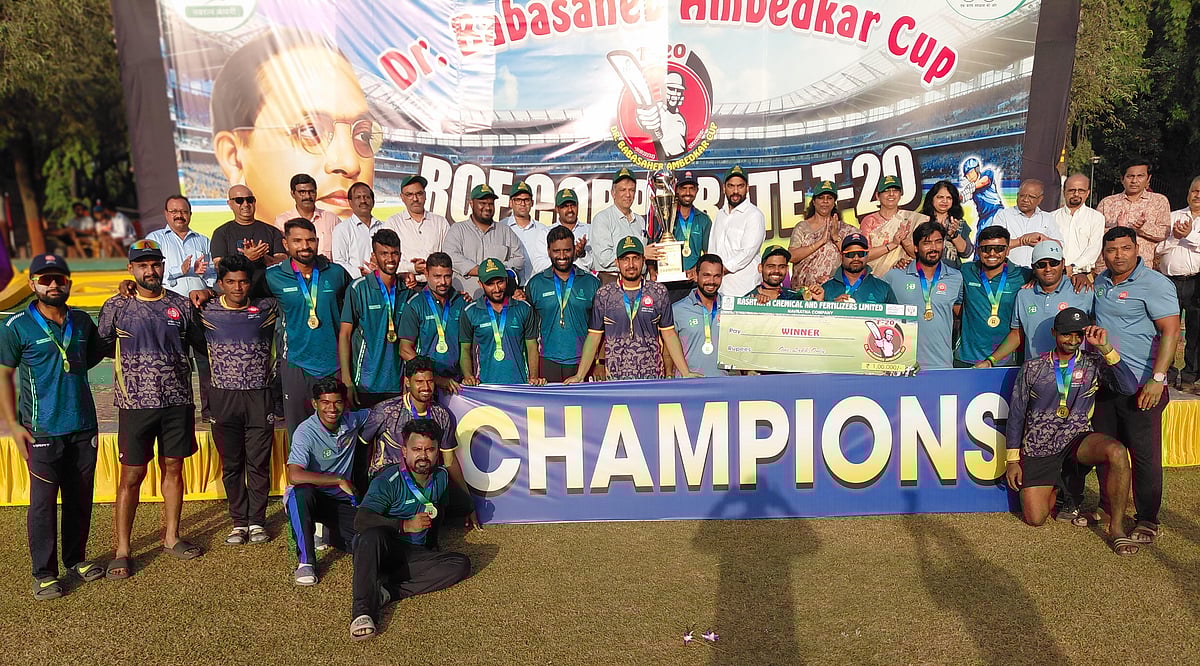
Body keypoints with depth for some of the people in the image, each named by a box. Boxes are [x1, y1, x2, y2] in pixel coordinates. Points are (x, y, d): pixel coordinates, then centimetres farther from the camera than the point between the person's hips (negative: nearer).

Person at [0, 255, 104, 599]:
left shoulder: (82, 321, 8)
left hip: (83, 427, 4)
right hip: (43, 430, -4)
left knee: (80, 498, 12)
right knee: (43, 502, 0)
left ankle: (76, 558, 27)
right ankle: (44, 573, 10)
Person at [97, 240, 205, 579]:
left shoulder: (180, 304, 5)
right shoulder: (116, 307, 0)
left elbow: (201, 344, 14)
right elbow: (99, 346, 6)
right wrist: (128, 354, -8)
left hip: (178, 401, 2)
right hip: (136, 402, -2)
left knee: (173, 468, 12)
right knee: (132, 476, 2)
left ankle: (171, 537, 26)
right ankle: (122, 551, 11)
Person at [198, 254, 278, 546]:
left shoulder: (266, 309, 2)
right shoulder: (206, 311, 1)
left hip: (259, 396, 0)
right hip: (225, 398, 1)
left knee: (259, 463, 4)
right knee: (231, 464, 7)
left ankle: (257, 521, 16)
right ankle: (239, 522, 19)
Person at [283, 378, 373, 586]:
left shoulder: (352, 421, -4)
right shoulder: (305, 432, -19)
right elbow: (294, 476, -33)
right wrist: (339, 480, -27)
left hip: (341, 499, 4)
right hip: (309, 496, -4)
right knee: (301, 492, -40)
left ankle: (325, 532, 17)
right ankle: (306, 561, -25)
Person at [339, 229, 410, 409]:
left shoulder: (407, 292, 7)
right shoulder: (359, 288, -5)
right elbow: (344, 335, -5)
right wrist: (346, 380, -11)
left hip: (397, 385, 3)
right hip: (365, 385, -3)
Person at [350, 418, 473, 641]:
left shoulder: (441, 477, 7)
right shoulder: (388, 481, -12)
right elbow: (361, 520, -23)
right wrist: (405, 526, -27)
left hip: (413, 556, 5)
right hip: (382, 551, -5)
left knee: (461, 564, -19)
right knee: (373, 535, -37)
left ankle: (387, 592, -30)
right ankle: (362, 611, -46)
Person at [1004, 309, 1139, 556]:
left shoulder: (1093, 363, 1)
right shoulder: (1033, 368, -1)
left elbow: (1129, 388, -16)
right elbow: (1016, 414, 3)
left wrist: (1105, 348, -19)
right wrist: (1012, 460, 2)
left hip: (1077, 439, 0)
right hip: (1039, 447, 0)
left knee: (1117, 452, -35)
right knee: (1035, 518, -6)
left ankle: (1116, 528, -18)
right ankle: (1057, 489, 31)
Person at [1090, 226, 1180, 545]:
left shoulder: (1155, 284, -12)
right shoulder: (1101, 282, 10)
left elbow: (1170, 331, -17)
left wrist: (1157, 379, -23)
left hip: (1141, 386, -7)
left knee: (1145, 454, -1)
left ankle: (1147, 519, 11)